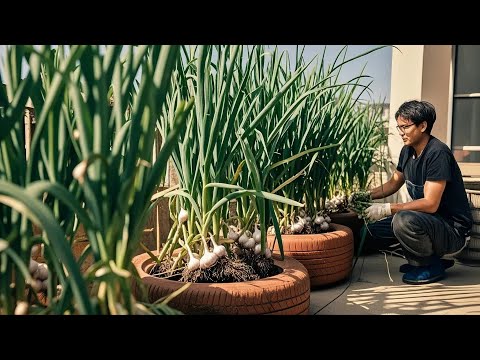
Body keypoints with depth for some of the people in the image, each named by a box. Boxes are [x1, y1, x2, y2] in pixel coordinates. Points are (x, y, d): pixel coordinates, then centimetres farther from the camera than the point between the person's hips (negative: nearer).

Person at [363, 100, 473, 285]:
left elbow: (430, 204, -27)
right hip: (428, 220, 9)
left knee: (403, 220, -35)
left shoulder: (438, 153, -23)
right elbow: (393, 184, 16)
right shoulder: (407, 151, 3)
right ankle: (423, 259, 12)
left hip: (454, 231, -9)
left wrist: (387, 209, -27)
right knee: (371, 232, 2)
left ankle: (431, 266, -7)